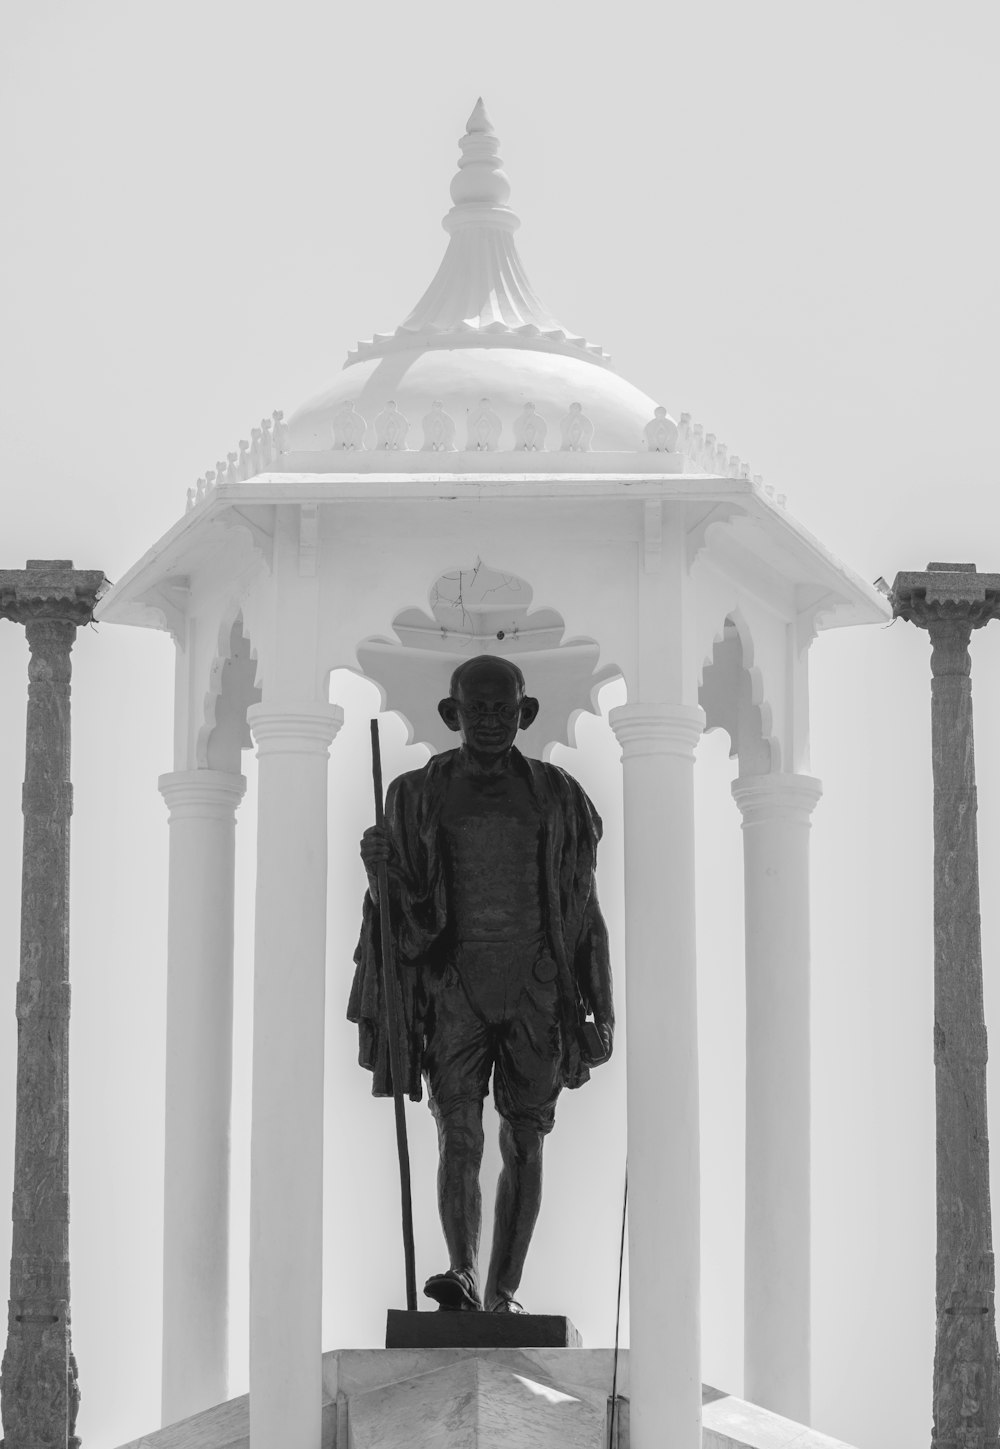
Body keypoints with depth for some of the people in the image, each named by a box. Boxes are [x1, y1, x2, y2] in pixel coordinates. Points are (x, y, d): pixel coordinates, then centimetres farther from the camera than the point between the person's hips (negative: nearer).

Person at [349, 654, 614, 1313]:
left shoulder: (555, 796, 5)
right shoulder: (418, 796, 4)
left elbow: (583, 908, 8)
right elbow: (399, 907, 6)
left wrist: (601, 1010, 5)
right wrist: (380, 868, -16)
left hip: (536, 989, 1)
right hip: (454, 986, -1)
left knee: (524, 1145, 1)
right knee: (459, 1139, -15)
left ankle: (503, 1295, 6)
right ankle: (462, 1277, -26)